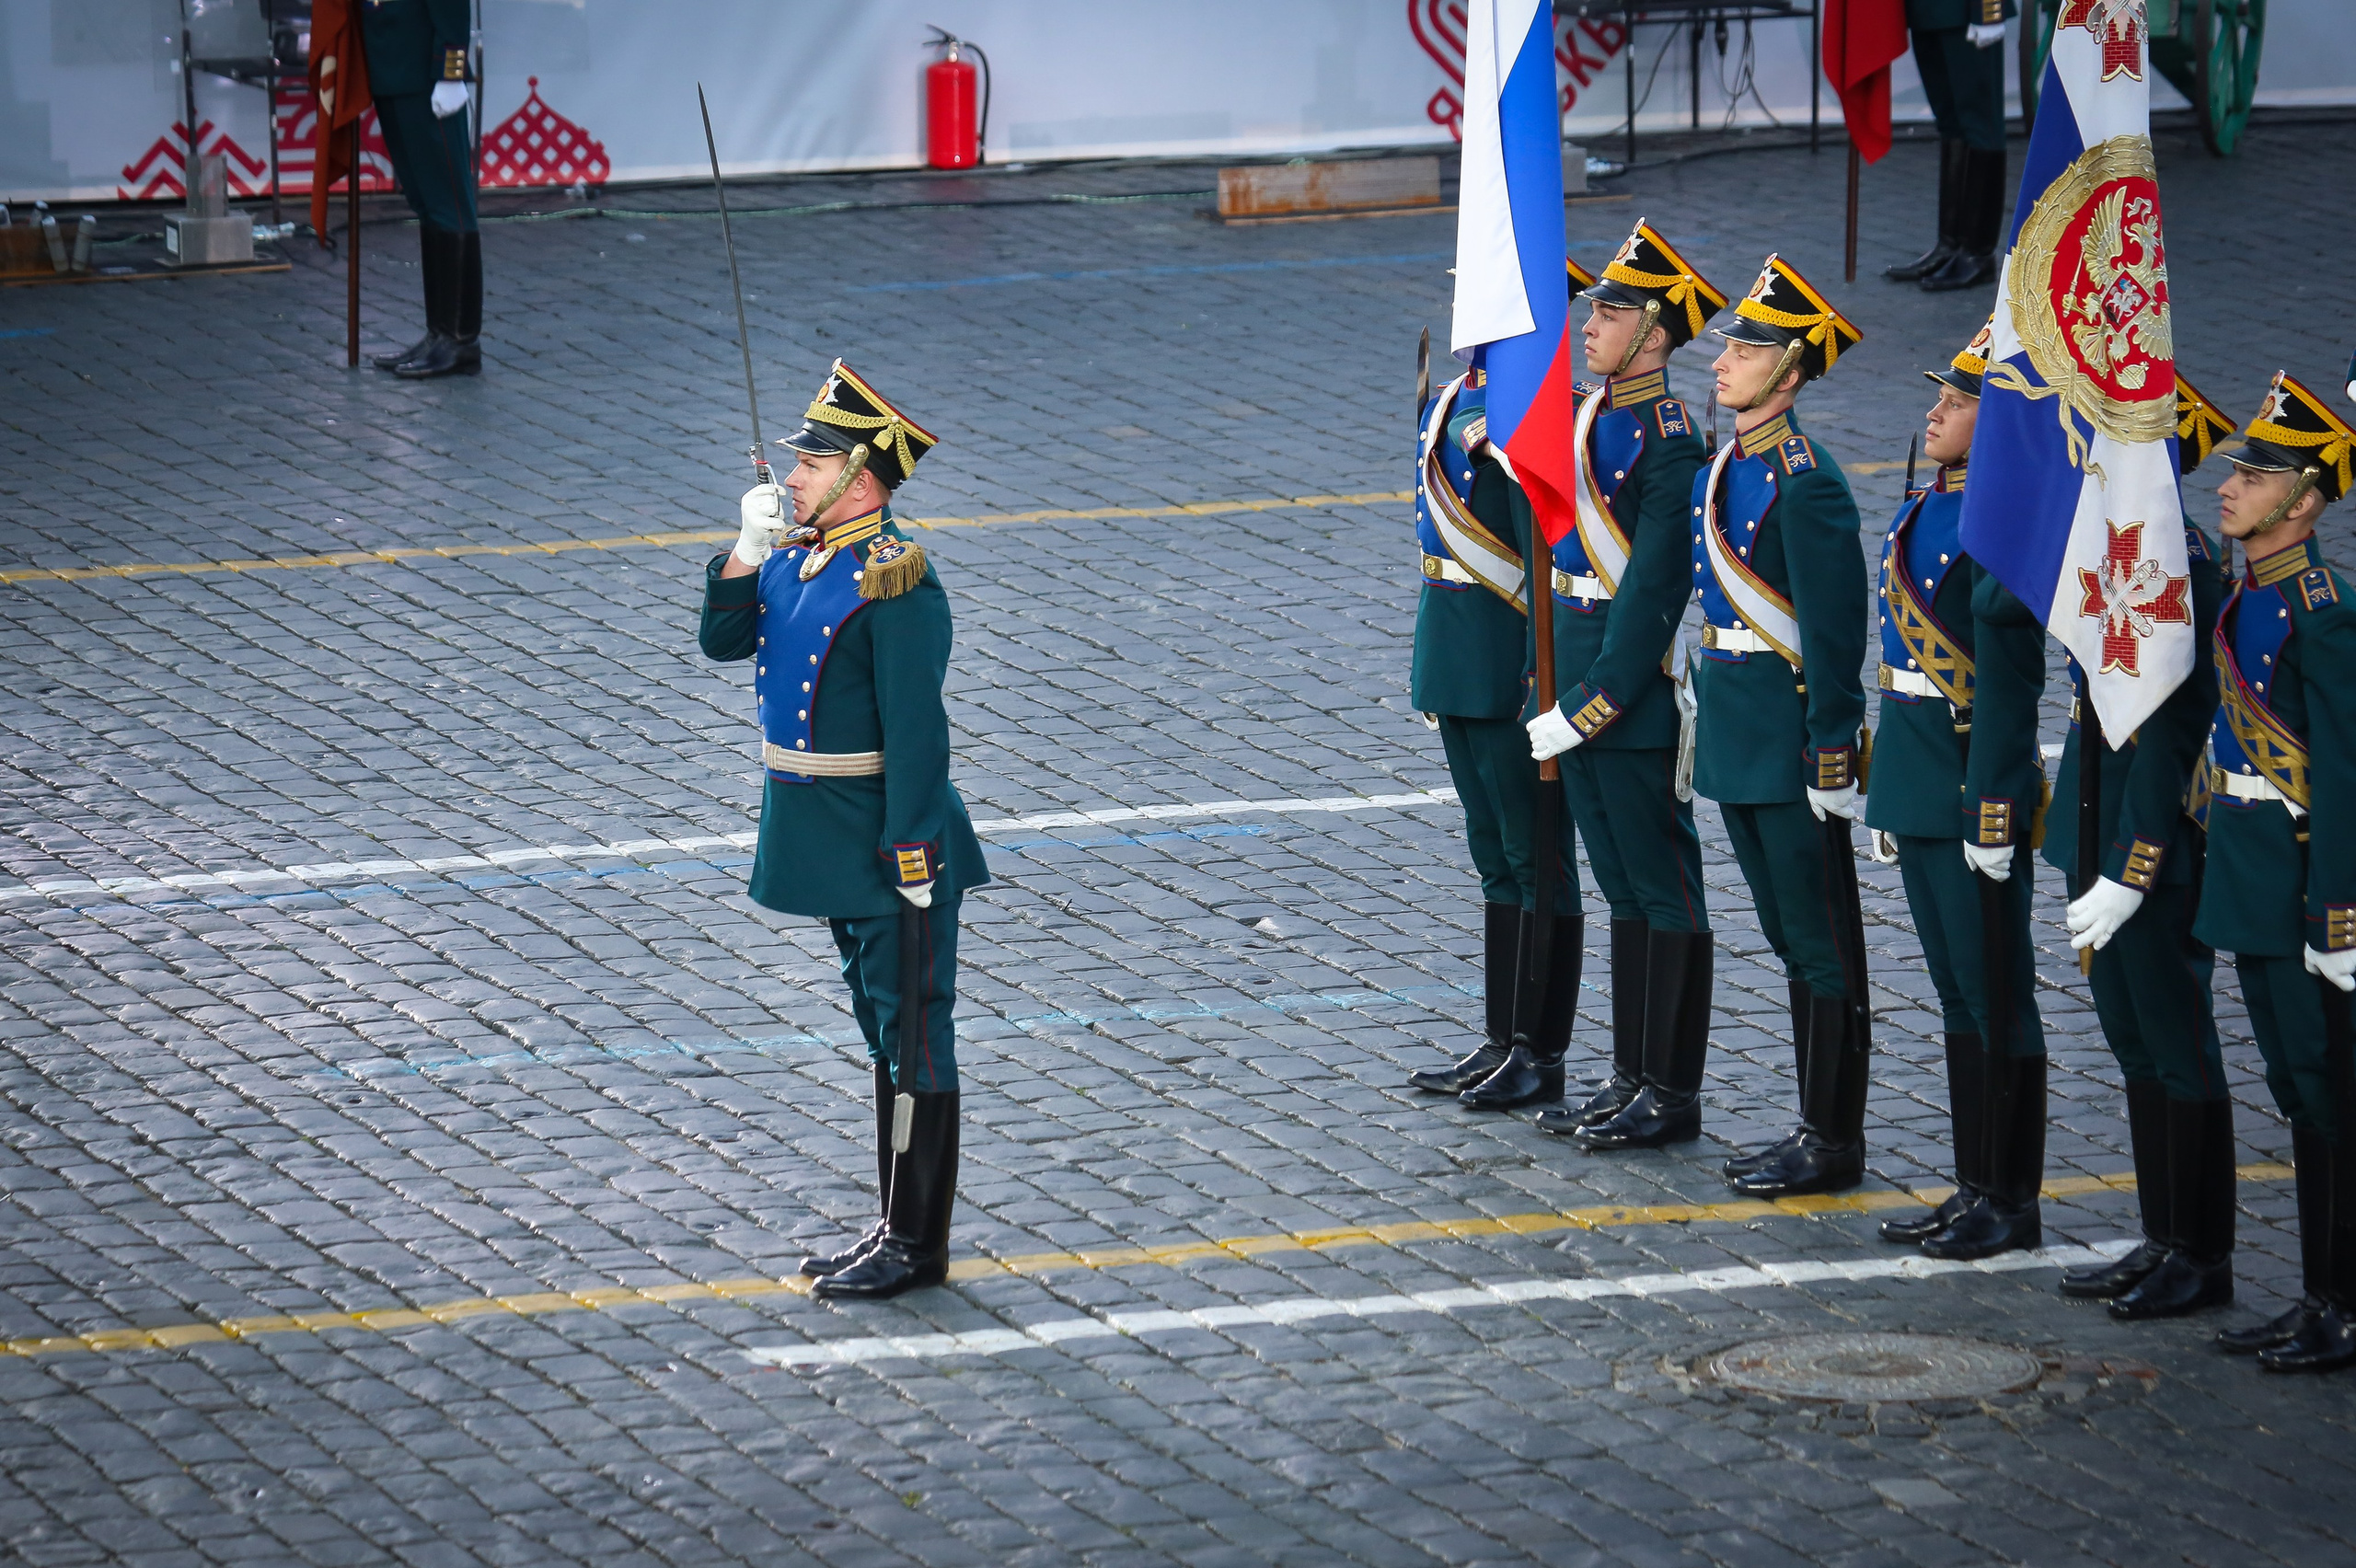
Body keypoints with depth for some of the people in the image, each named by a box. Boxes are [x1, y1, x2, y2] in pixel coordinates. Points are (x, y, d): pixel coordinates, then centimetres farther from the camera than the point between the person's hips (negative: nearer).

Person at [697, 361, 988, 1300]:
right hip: (836, 849, 9)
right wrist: (748, 552, -7)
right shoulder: (800, 553, 6)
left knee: (913, 1038, 0)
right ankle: (897, 1229, 25)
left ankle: (917, 1245, 7)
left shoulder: (896, 584, -20)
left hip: (892, 849, -9)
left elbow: (915, 731, -21)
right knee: (885, 1035, 16)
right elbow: (723, 640, 9)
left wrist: (913, 856, -22)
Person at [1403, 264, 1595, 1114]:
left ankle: (1541, 1053, 7)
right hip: (1458, 668, 9)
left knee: (1534, 856, 0)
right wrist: (1426, 664, 19)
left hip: (1515, 666, -9)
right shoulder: (1451, 403, 10)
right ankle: (1502, 1041, 23)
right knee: (1495, 853, 15)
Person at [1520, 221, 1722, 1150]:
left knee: (1663, 890, 0)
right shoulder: (1586, 419, 9)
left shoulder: (1669, 445, -17)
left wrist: (1590, 710, -20)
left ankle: (1672, 1095, 7)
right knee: (1623, 888, 15)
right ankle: (1633, 1081, 23)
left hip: (1635, 700, -9)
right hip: (1580, 690, 9)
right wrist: (1554, 690, 12)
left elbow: (1651, 595, -20)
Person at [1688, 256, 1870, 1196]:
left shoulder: (1805, 484, -18)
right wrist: (1706, 713, 19)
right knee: (1790, 939, 15)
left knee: (1821, 943, 0)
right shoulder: (1724, 468, 10)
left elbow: (1835, 633, -18)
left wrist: (1831, 759, -19)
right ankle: (1818, 1129, 23)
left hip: (1788, 728, -9)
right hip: (1735, 730, 9)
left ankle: (1834, 1143, 6)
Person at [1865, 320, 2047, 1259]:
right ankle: (1974, 1190, 22)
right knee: (1956, 994, 15)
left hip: (1975, 788, -9)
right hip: (1916, 783, 9)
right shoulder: (1919, 515, 12)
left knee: (1996, 997, -1)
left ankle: (2011, 1204, 6)